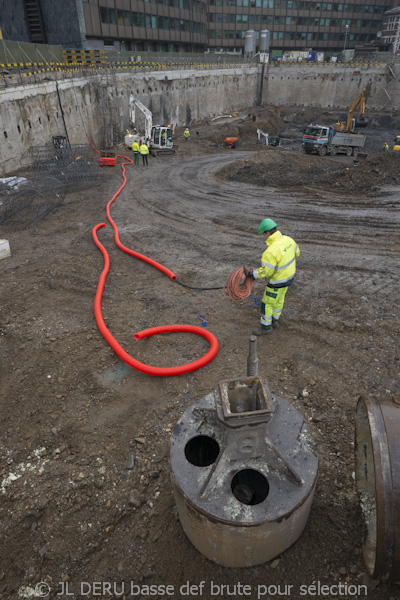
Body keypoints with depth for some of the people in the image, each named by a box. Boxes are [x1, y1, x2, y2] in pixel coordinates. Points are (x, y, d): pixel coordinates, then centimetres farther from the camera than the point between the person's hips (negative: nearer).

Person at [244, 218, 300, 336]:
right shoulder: (287, 239, -10)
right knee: (279, 298, 26)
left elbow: (265, 272, -31)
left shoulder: (271, 251, -37)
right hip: (288, 275, 8)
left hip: (278, 280, -8)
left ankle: (266, 327, 29)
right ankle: (274, 321, 45)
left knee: (267, 303, 10)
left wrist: (250, 274, -19)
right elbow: (296, 253, 8)